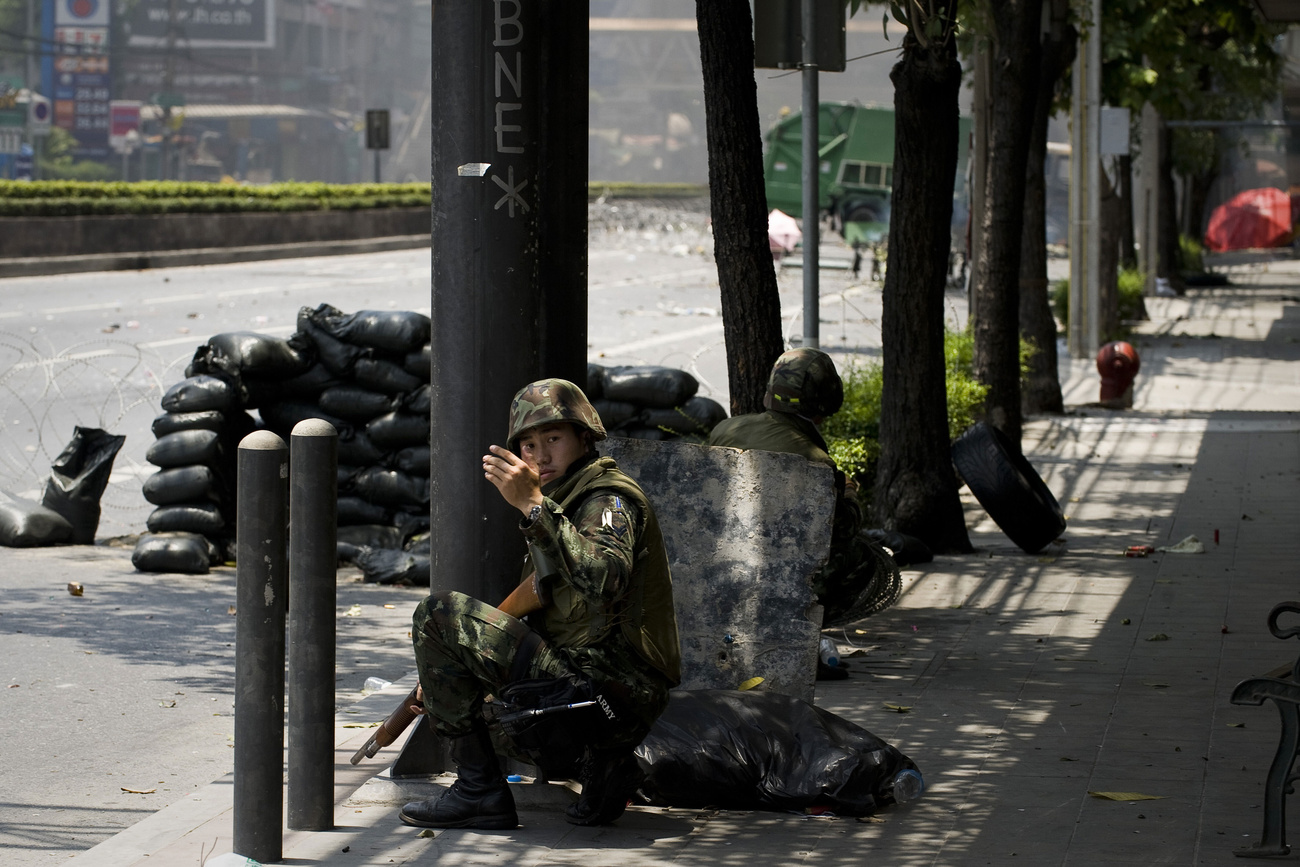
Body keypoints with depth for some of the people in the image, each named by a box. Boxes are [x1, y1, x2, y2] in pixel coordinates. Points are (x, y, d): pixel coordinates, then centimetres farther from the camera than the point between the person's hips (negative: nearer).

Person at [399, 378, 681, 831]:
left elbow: (605, 580, -30)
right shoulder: (566, 504, 23)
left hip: (605, 688, -10)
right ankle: (603, 764, 11)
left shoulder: (611, 497, -8)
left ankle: (479, 791, -10)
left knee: (439, 615, -11)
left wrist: (533, 505, -32)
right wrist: (447, 683, 20)